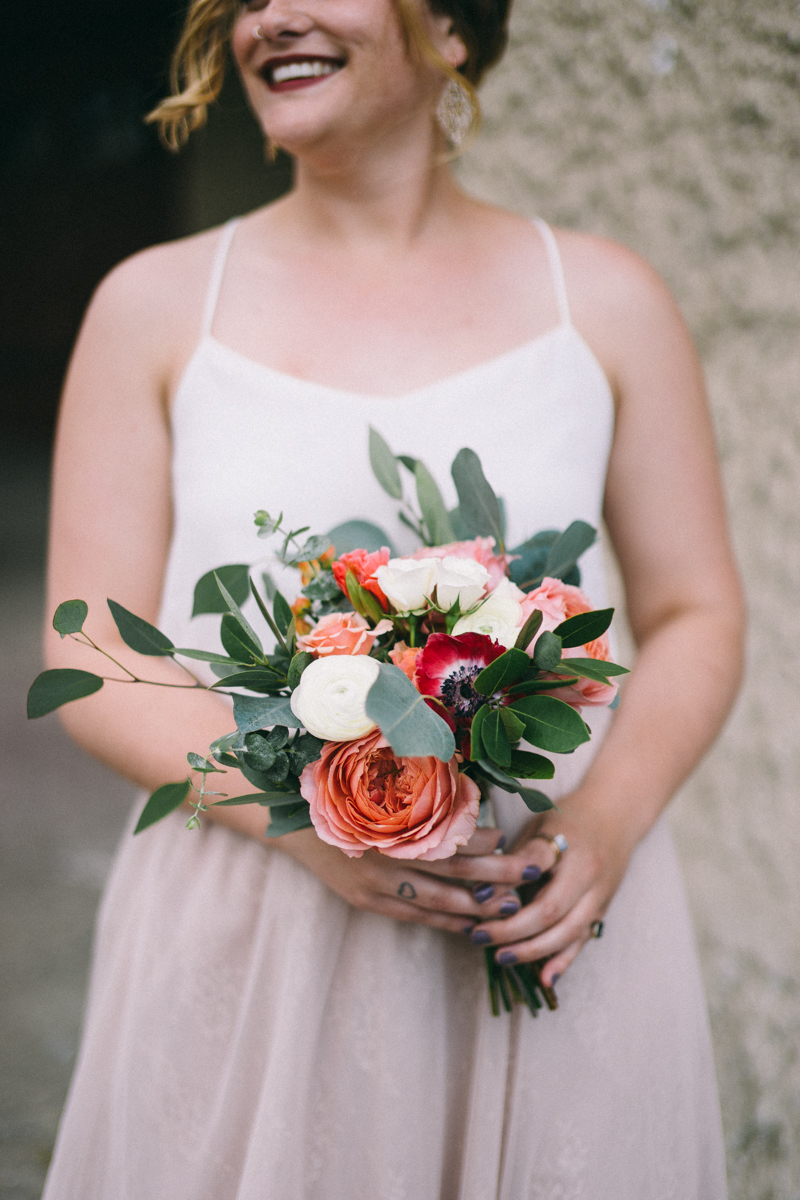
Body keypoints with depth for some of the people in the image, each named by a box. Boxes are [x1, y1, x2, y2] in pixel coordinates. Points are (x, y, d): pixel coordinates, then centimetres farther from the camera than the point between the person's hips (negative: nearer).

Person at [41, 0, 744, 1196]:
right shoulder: (155, 307, 3)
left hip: (548, 931, 1)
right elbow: (91, 654, 0)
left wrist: (606, 823, -12)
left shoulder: (606, 302, 4)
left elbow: (696, 617, 7)